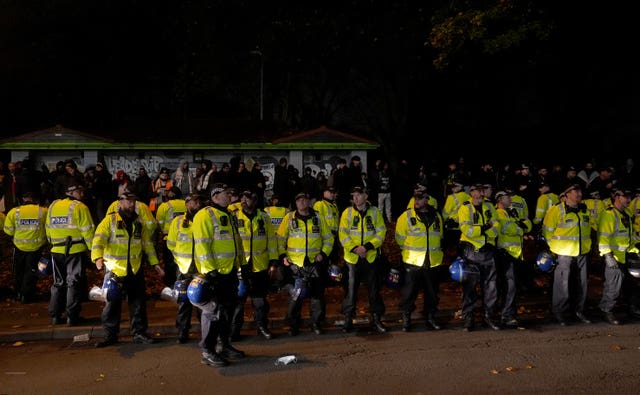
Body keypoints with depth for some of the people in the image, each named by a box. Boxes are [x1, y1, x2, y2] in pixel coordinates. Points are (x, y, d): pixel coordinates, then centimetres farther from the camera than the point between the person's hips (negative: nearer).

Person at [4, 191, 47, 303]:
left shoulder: (13, 212, -8)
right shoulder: (43, 212, -10)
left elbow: (9, 231, -3)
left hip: (19, 247, 1)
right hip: (37, 247, -1)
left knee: (19, 272, 20)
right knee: (31, 272, 11)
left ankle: (19, 294, 30)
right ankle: (26, 296, 12)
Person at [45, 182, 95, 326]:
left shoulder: (53, 206, 9)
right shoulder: (80, 207, -10)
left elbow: (48, 229, 15)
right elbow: (87, 230, -11)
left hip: (57, 251, 5)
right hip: (76, 250, -5)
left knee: (58, 283, 15)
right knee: (74, 282, 2)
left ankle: (55, 316, 17)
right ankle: (72, 317, 2)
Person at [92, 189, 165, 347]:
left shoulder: (138, 222, 11)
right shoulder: (110, 220, -4)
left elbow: (147, 243, 16)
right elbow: (99, 239, -16)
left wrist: (155, 263, 12)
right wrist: (98, 257, -33)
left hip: (136, 270, 4)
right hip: (115, 270, -4)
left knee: (138, 303, 8)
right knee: (112, 304, 1)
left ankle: (139, 333, 19)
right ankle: (110, 335, 14)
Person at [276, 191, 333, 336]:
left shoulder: (318, 218, 7)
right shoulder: (289, 218, 4)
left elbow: (328, 238, 13)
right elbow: (280, 239, 6)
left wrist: (323, 253, 0)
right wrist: (282, 255, -5)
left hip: (315, 263, 2)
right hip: (295, 264, -1)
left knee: (317, 295, 7)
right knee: (295, 296, -1)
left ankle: (316, 324, 20)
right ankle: (293, 325, 11)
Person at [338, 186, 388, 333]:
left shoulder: (375, 212, 3)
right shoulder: (347, 213, 2)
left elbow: (381, 233, -2)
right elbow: (343, 234, -4)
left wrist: (367, 246, -15)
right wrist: (354, 248, -17)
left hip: (371, 258, 1)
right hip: (352, 258, 0)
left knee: (374, 289, 7)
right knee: (351, 289, 3)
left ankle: (376, 319, 18)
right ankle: (348, 319, 13)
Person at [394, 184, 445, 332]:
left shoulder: (436, 216, 8)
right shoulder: (406, 216, -3)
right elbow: (400, 238, 4)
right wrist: (409, 251, 9)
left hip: (433, 262, 4)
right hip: (412, 262, -3)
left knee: (432, 293, 12)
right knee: (409, 292, -2)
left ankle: (430, 318, 27)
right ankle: (406, 320, 10)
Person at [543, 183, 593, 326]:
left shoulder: (584, 210, 11)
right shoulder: (557, 210, -10)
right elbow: (547, 230, -7)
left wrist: (588, 246, 19)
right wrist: (554, 246, -5)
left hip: (582, 253, 6)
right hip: (564, 254, -6)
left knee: (581, 283, 12)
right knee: (562, 283, -2)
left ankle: (579, 310, 26)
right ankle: (559, 312, 9)